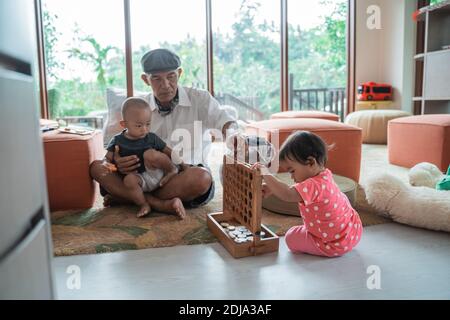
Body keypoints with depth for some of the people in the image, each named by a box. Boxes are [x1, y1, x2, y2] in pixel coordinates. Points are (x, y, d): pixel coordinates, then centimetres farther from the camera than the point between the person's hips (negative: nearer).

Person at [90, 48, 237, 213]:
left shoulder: (199, 99, -2)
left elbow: (230, 125, -12)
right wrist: (118, 161, -21)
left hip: (187, 176, -2)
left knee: (201, 178, -38)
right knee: (96, 167, -14)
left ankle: (126, 196, -19)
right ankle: (157, 204, -29)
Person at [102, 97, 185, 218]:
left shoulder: (152, 138, 2)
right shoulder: (117, 141, 1)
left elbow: (168, 151, 4)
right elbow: (107, 158, 2)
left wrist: (179, 162, -14)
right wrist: (106, 164, -23)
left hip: (156, 173, -1)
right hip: (140, 178, 1)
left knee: (150, 154, -28)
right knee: (129, 179, -35)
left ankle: (173, 170, -9)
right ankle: (144, 204, -16)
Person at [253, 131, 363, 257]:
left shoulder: (314, 185, -30)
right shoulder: (324, 175, 0)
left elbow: (288, 195, -44)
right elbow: (293, 189, 7)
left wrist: (267, 175, -36)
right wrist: (270, 188, -4)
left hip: (338, 245, -8)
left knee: (291, 237, 2)